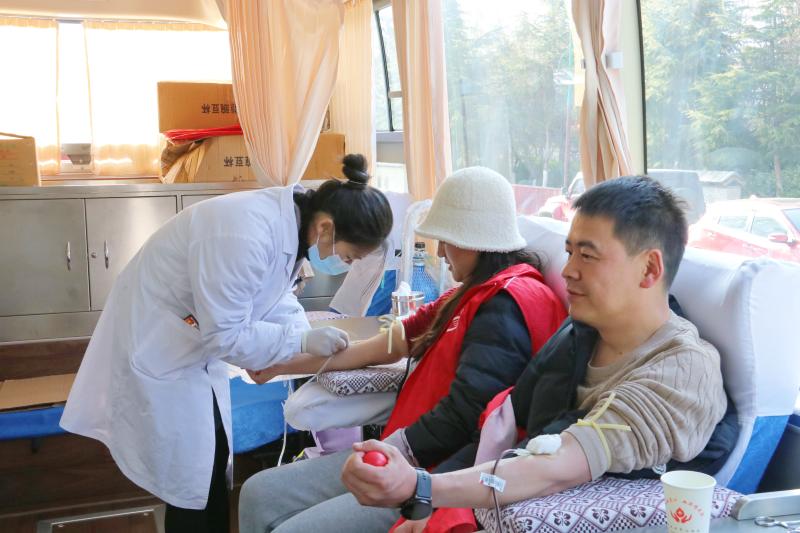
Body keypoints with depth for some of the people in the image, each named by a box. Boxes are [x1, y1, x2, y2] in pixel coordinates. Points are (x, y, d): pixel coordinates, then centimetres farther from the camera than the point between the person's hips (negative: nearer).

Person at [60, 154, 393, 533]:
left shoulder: (290, 223, -7)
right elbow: (225, 335, -31)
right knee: (190, 477, 1)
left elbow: (276, 297, 3)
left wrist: (313, 341, -11)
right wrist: (302, 341, -27)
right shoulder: (246, 236, -36)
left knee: (215, 460, 16)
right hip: (156, 346, -9)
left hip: (199, 339, 9)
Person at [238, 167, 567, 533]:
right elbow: (389, 344, 16)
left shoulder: (507, 304, -16)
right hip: (400, 456, 10)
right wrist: (286, 365, 15)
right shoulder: (476, 295, 17)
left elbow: (461, 418, -25)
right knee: (259, 494, 5)